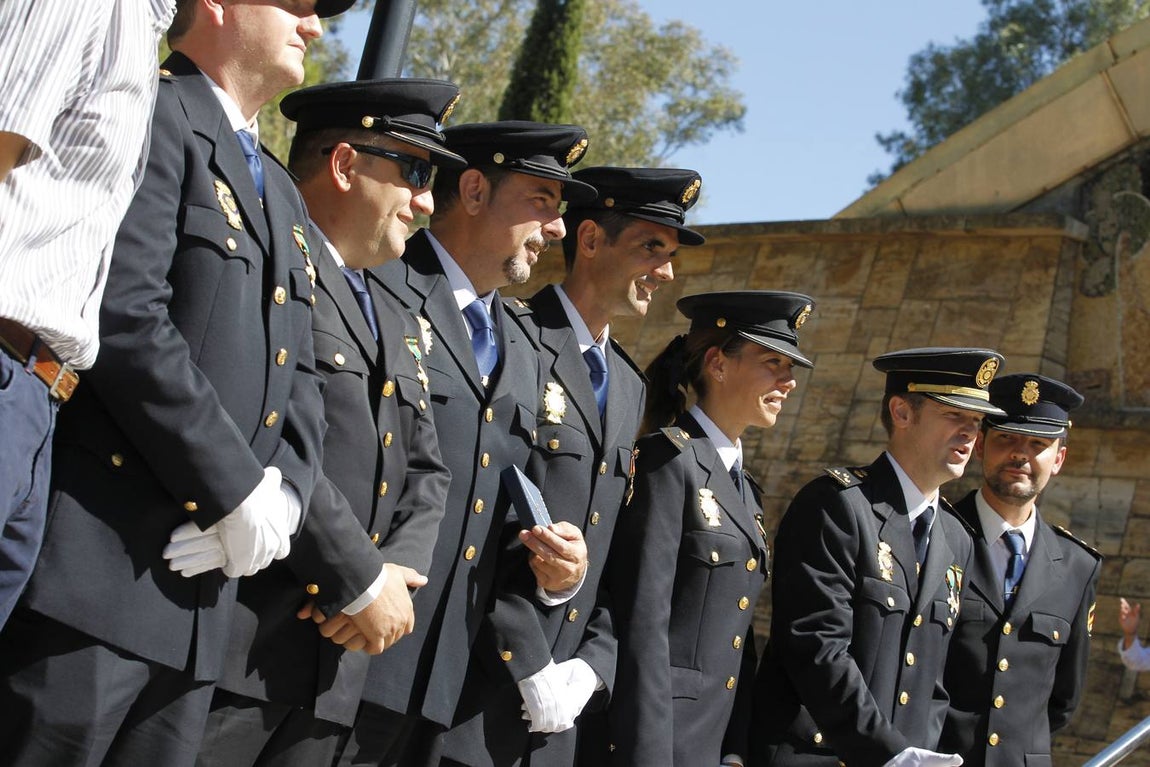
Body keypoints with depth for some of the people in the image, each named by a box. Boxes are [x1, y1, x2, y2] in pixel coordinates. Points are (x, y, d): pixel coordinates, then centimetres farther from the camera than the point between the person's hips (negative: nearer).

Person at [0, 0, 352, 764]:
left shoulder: (281, 193, 24)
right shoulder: (152, 112, -2)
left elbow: (300, 381, 18)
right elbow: (125, 315, -15)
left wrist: (281, 497, -2)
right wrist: (239, 493, -14)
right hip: (93, 568, -8)